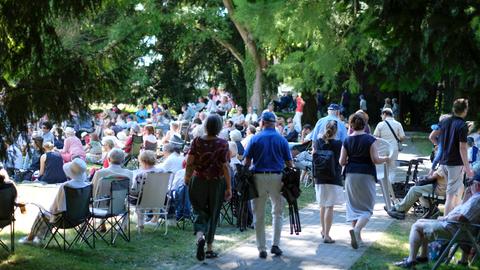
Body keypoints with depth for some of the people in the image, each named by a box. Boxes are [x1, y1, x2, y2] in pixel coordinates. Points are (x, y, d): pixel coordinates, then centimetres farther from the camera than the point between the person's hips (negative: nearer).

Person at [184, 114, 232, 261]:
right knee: (213, 214, 12)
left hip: (198, 181, 1)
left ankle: (200, 236, -19)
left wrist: (187, 177, 13)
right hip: (217, 183, -1)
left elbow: (189, 162, -4)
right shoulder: (222, 144, -10)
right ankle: (209, 248, 18)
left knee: (199, 211, 10)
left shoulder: (197, 141, -4)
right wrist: (229, 187, -8)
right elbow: (225, 166, -12)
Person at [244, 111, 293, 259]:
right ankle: (275, 244, 5)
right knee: (277, 213, 15)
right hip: (277, 177, 1)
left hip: (258, 177, 0)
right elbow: (289, 162, 2)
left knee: (259, 215, 7)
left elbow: (247, 161, -2)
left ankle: (262, 248, 7)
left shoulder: (255, 139, 0)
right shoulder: (282, 140, 2)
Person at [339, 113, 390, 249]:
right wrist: (385, 159, 8)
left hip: (351, 175, 3)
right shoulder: (370, 139, -8)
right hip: (366, 176, -3)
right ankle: (357, 229, -22)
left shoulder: (347, 141, 0)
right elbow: (375, 160, -11)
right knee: (367, 207, 3)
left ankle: (357, 236, 17)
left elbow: (342, 162, 1)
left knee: (353, 205, 15)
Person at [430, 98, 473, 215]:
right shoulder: (462, 126, -15)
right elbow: (462, 149, -18)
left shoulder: (445, 121, 5)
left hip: (444, 160, 7)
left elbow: (432, 137, 10)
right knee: (451, 194, -4)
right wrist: (467, 168, -15)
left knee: (459, 188, 24)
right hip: (456, 163, -7)